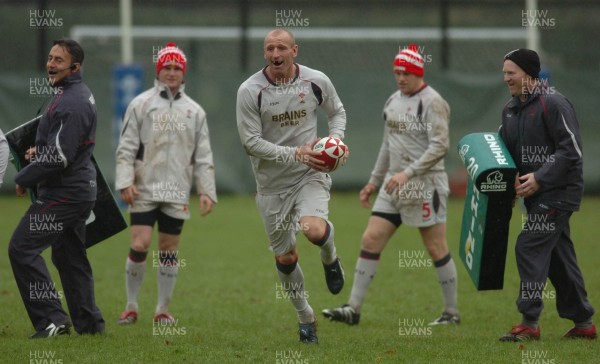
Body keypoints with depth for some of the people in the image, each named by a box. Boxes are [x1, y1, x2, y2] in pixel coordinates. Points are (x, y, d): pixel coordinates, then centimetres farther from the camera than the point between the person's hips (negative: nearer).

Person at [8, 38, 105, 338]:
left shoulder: (71, 103, -20)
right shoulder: (81, 94, 13)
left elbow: (59, 157, -24)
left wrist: (24, 180, -13)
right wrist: (39, 149, 11)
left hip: (63, 194, -10)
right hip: (80, 188, 10)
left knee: (22, 248, -9)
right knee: (70, 256, 17)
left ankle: (51, 319, -11)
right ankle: (88, 322, 19)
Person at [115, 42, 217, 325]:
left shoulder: (194, 111, 10)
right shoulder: (141, 104, 1)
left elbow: (203, 156, 12)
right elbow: (126, 147, -1)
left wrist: (207, 191, 5)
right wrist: (125, 182, -11)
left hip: (177, 194, 3)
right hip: (144, 190, -3)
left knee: (169, 249, 4)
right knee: (140, 245, -11)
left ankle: (163, 309, 14)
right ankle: (131, 306, 3)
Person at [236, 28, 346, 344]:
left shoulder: (316, 81, -4)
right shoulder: (250, 90, -11)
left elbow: (337, 111, 15)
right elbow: (250, 141, -13)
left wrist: (336, 139, -6)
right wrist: (295, 154, -20)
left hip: (311, 175, -1)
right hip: (272, 183, 1)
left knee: (314, 231, -29)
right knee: (285, 258, 7)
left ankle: (330, 258, 8)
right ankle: (305, 318, 29)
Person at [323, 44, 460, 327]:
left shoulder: (431, 102, -11)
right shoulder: (393, 101, 14)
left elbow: (439, 145, -19)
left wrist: (408, 173, -26)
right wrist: (374, 182, 23)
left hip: (424, 184, -8)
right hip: (393, 185, 8)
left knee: (436, 248, -1)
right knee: (370, 240, 0)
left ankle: (452, 312, 10)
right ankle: (353, 308, 1)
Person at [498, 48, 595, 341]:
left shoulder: (553, 103, -16)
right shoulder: (511, 109, 12)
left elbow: (571, 150, -19)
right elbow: (507, 150, 21)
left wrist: (539, 178, -23)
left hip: (558, 191, -9)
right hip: (537, 194, 9)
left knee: (529, 248, -15)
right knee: (558, 256, 13)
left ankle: (529, 322, -13)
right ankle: (583, 323, 22)